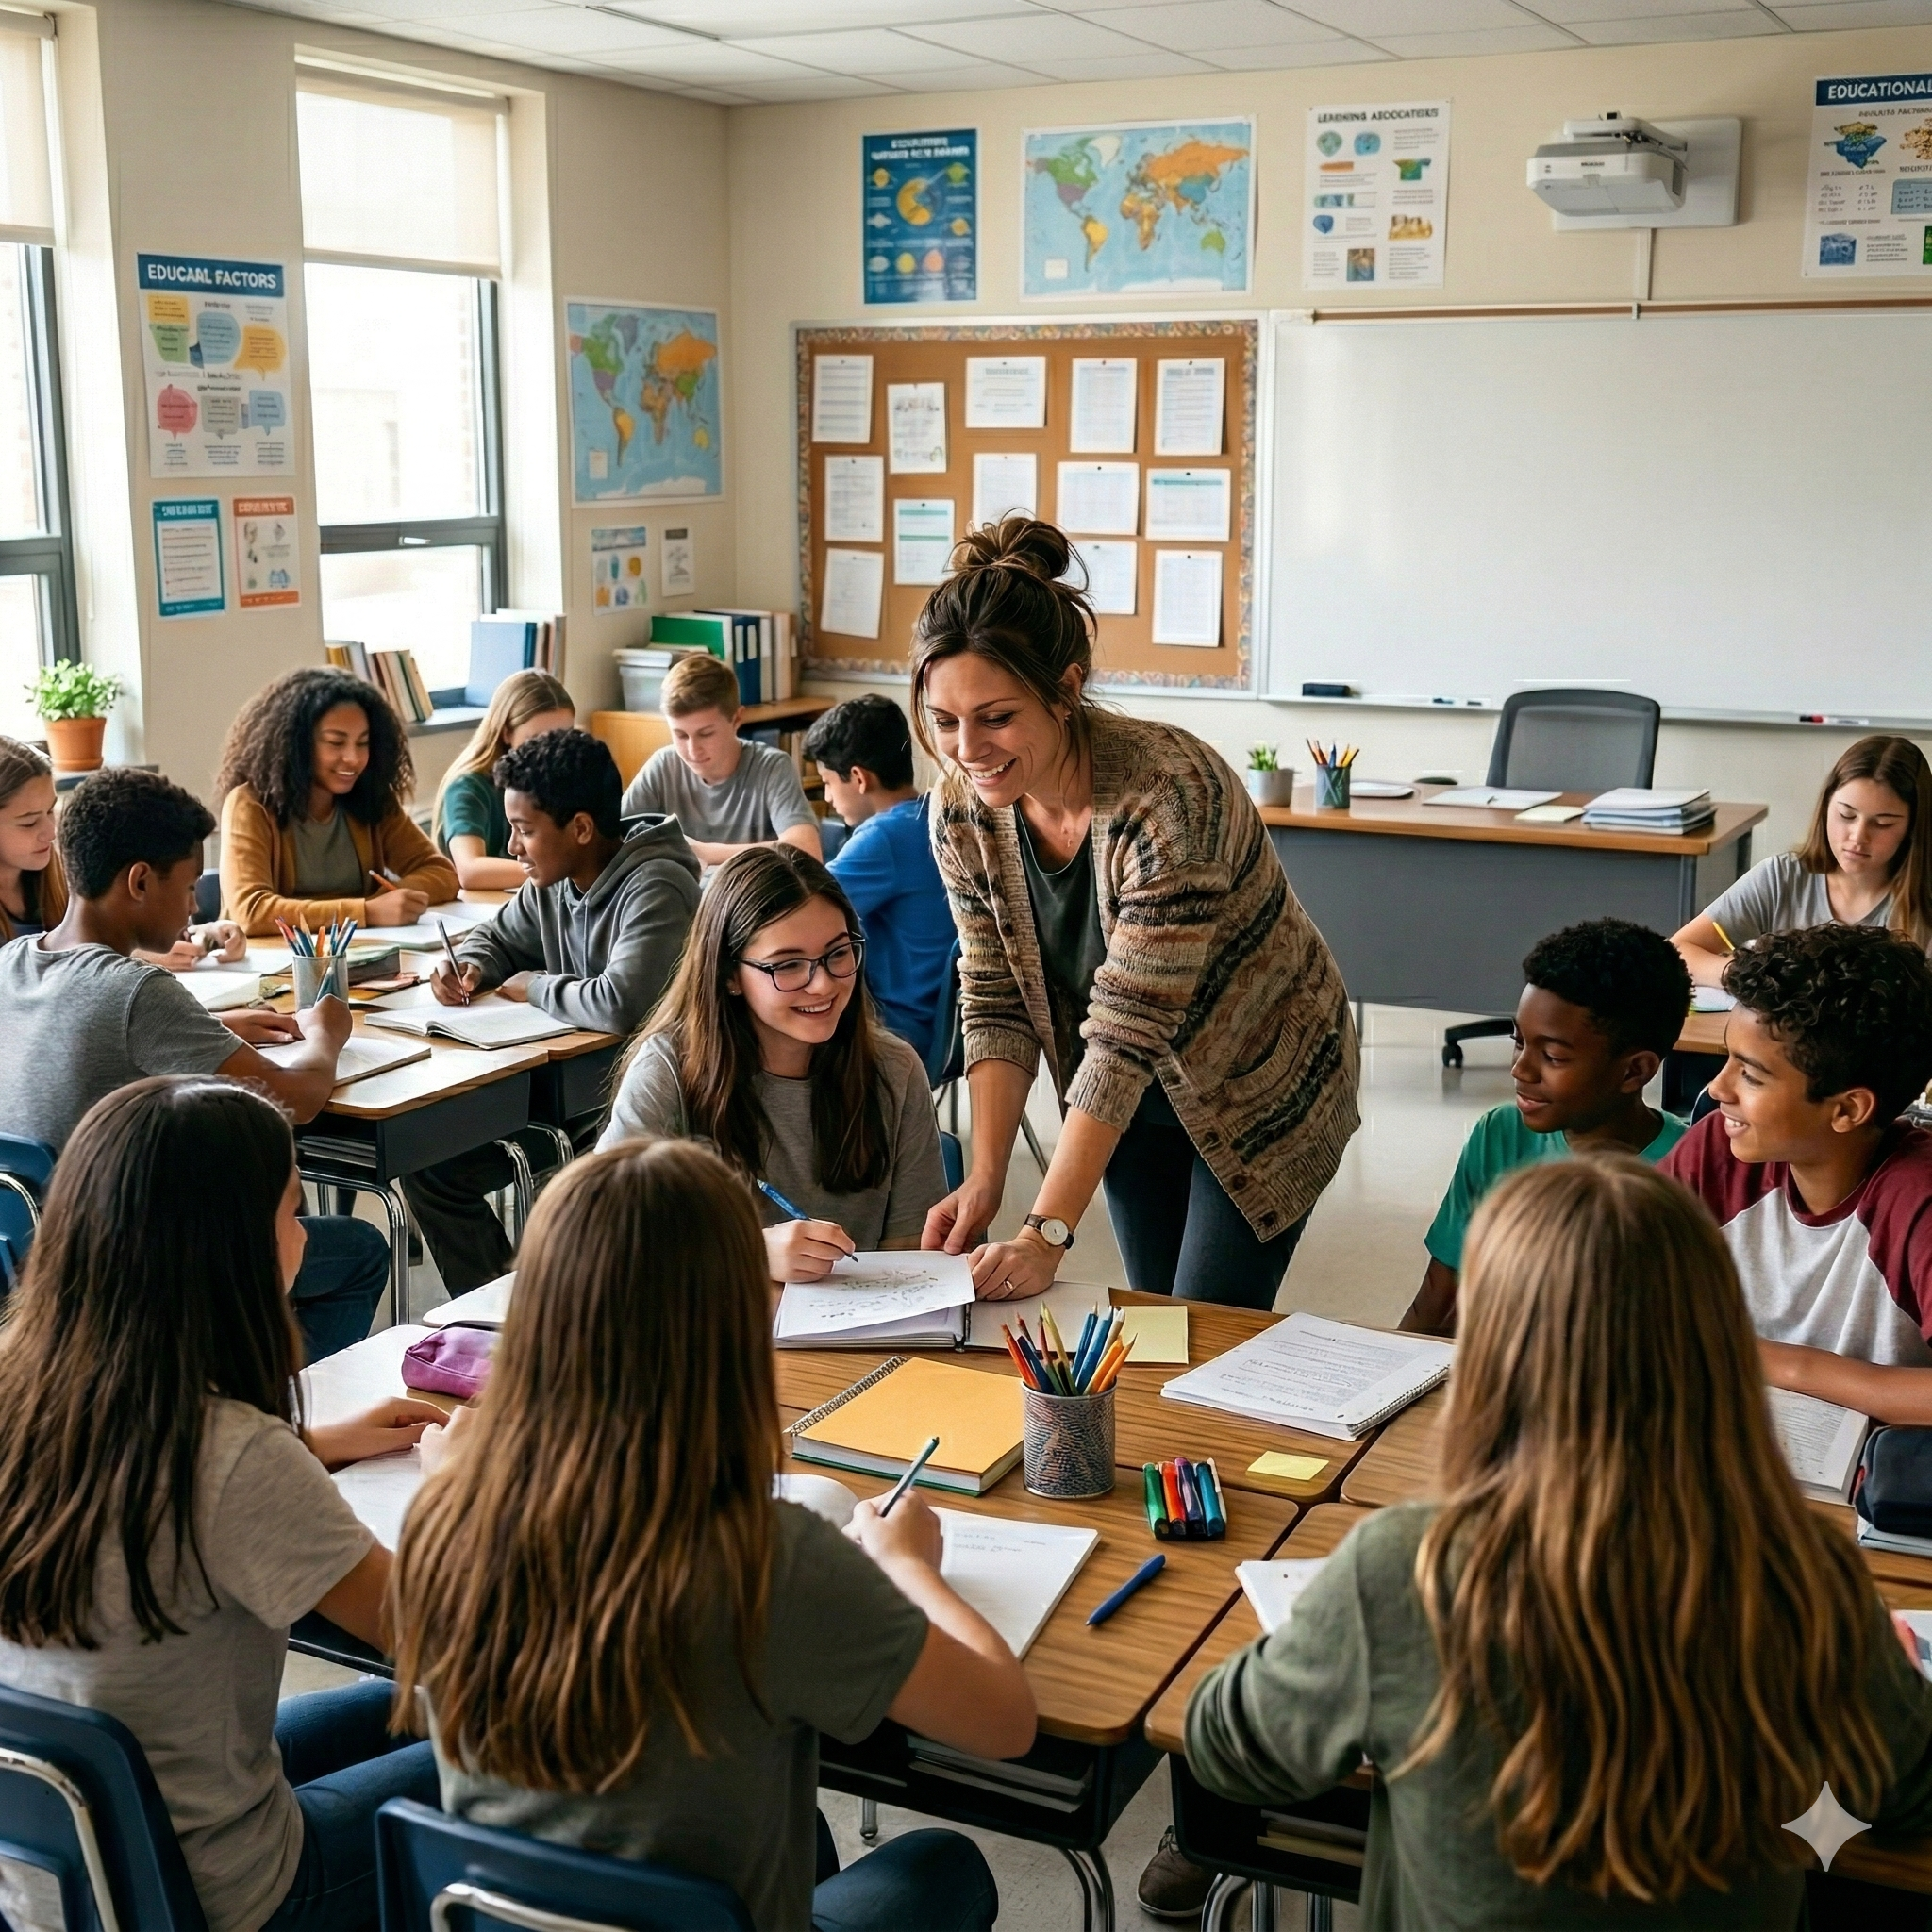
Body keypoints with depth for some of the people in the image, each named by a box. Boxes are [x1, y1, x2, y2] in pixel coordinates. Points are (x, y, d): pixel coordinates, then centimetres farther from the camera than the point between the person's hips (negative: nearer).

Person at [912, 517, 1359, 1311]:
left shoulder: (1168, 795, -34)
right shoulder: (964, 812, -15)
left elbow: (1129, 1027, -34)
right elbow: (995, 1001, -8)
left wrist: (1048, 1232, -35)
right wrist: (984, 1179, -19)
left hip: (1258, 1087, -5)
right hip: (1132, 1096, 5)